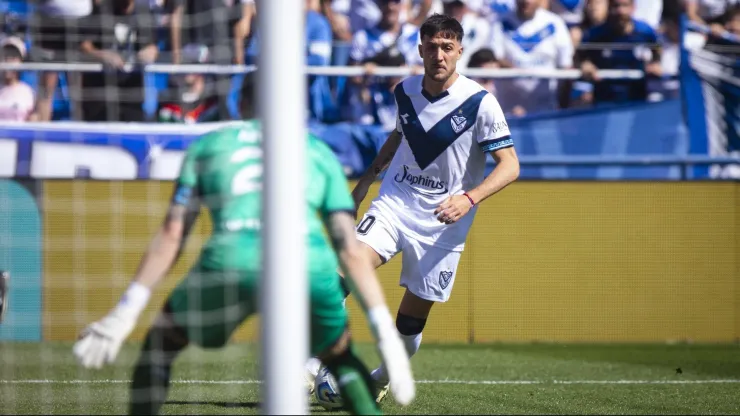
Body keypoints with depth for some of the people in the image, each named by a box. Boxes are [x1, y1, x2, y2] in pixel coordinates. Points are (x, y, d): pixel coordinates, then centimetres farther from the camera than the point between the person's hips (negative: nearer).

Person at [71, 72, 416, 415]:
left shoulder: (208, 144, 26)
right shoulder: (319, 152, 27)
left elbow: (171, 236, 18)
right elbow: (350, 251, 18)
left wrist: (126, 312, 18)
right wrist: (386, 333, 17)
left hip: (230, 262, -1)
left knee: (161, 342, 25)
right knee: (341, 358, 29)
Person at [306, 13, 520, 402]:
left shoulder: (480, 103, -13)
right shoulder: (405, 92, 1)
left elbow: (510, 165, -13)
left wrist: (469, 198, -27)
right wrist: (368, 177, 18)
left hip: (442, 221, -2)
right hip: (395, 202, 2)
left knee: (415, 311, 3)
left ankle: (382, 379, 31)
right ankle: (313, 366, -21)